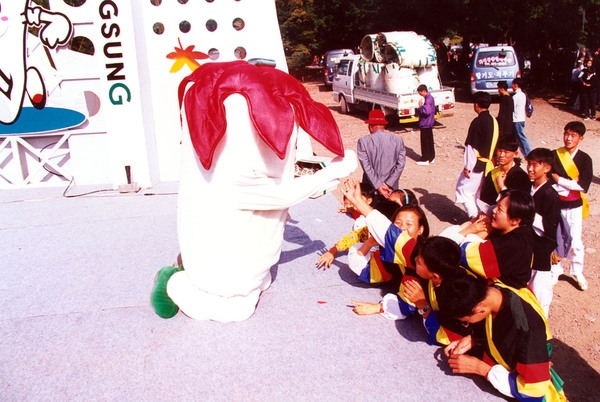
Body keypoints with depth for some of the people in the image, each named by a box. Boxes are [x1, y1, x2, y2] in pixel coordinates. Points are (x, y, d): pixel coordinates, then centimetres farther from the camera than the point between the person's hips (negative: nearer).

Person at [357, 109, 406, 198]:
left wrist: (378, 186, -12)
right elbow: (400, 165, -6)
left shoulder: (363, 141, -8)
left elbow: (366, 166, -13)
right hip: (391, 189, 2)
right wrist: (388, 184, -9)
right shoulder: (398, 140, -1)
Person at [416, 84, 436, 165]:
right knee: (429, 140, 16)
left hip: (425, 124, -10)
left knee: (425, 141, -3)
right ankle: (431, 157, 25)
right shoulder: (430, 97, 11)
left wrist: (420, 106, -18)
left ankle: (425, 159, 3)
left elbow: (426, 111, -31)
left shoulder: (428, 99, -21)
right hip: (429, 123, 10)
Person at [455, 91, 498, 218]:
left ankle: (475, 216, -6)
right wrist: (491, 160, 21)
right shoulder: (494, 121, 6)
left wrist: (467, 166, -14)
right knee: (480, 192, 17)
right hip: (488, 164, 8)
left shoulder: (477, 122, -18)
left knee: (463, 190, 2)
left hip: (477, 164, -8)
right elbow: (494, 143, 13)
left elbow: (471, 147, -18)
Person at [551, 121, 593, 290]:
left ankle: (577, 272, 24)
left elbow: (583, 185, -14)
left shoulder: (585, 159, -5)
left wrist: (559, 180, -14)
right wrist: (571, 185, -13)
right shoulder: (554, 155, -4)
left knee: (575, 241, 4)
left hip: (574, 206, 0)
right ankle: (555, 272, 22)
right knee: (555, 239, 6)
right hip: (555, 204, 0)